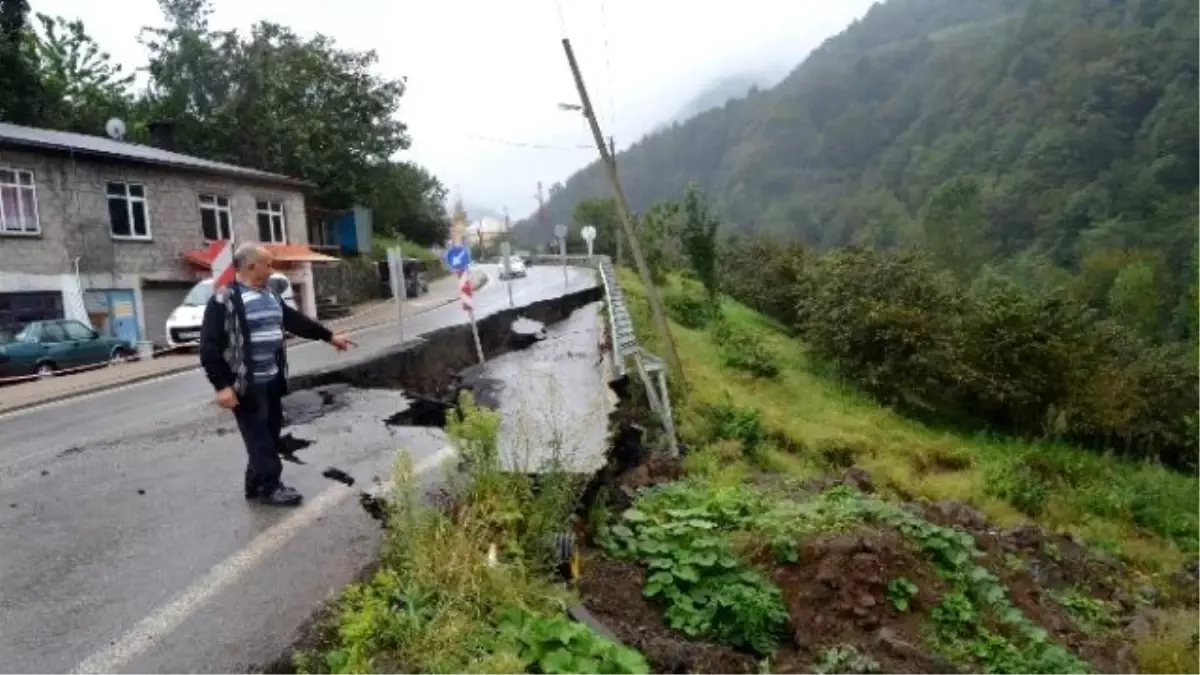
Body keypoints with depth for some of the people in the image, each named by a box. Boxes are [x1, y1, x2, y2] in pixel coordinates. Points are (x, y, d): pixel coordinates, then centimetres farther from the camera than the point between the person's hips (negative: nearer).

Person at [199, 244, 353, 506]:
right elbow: (209, 346, -17)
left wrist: (329, 336, 24)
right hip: (247, 385, -8)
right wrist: (222, 385, -21)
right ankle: (269, 487, 10)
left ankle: (256, 485, 26)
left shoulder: (270, 296, 13)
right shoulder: (225, 300, -13)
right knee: (259, 437, -1)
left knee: (270, 434, 13)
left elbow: (297, 321, 23)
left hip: (272, 381, 8)